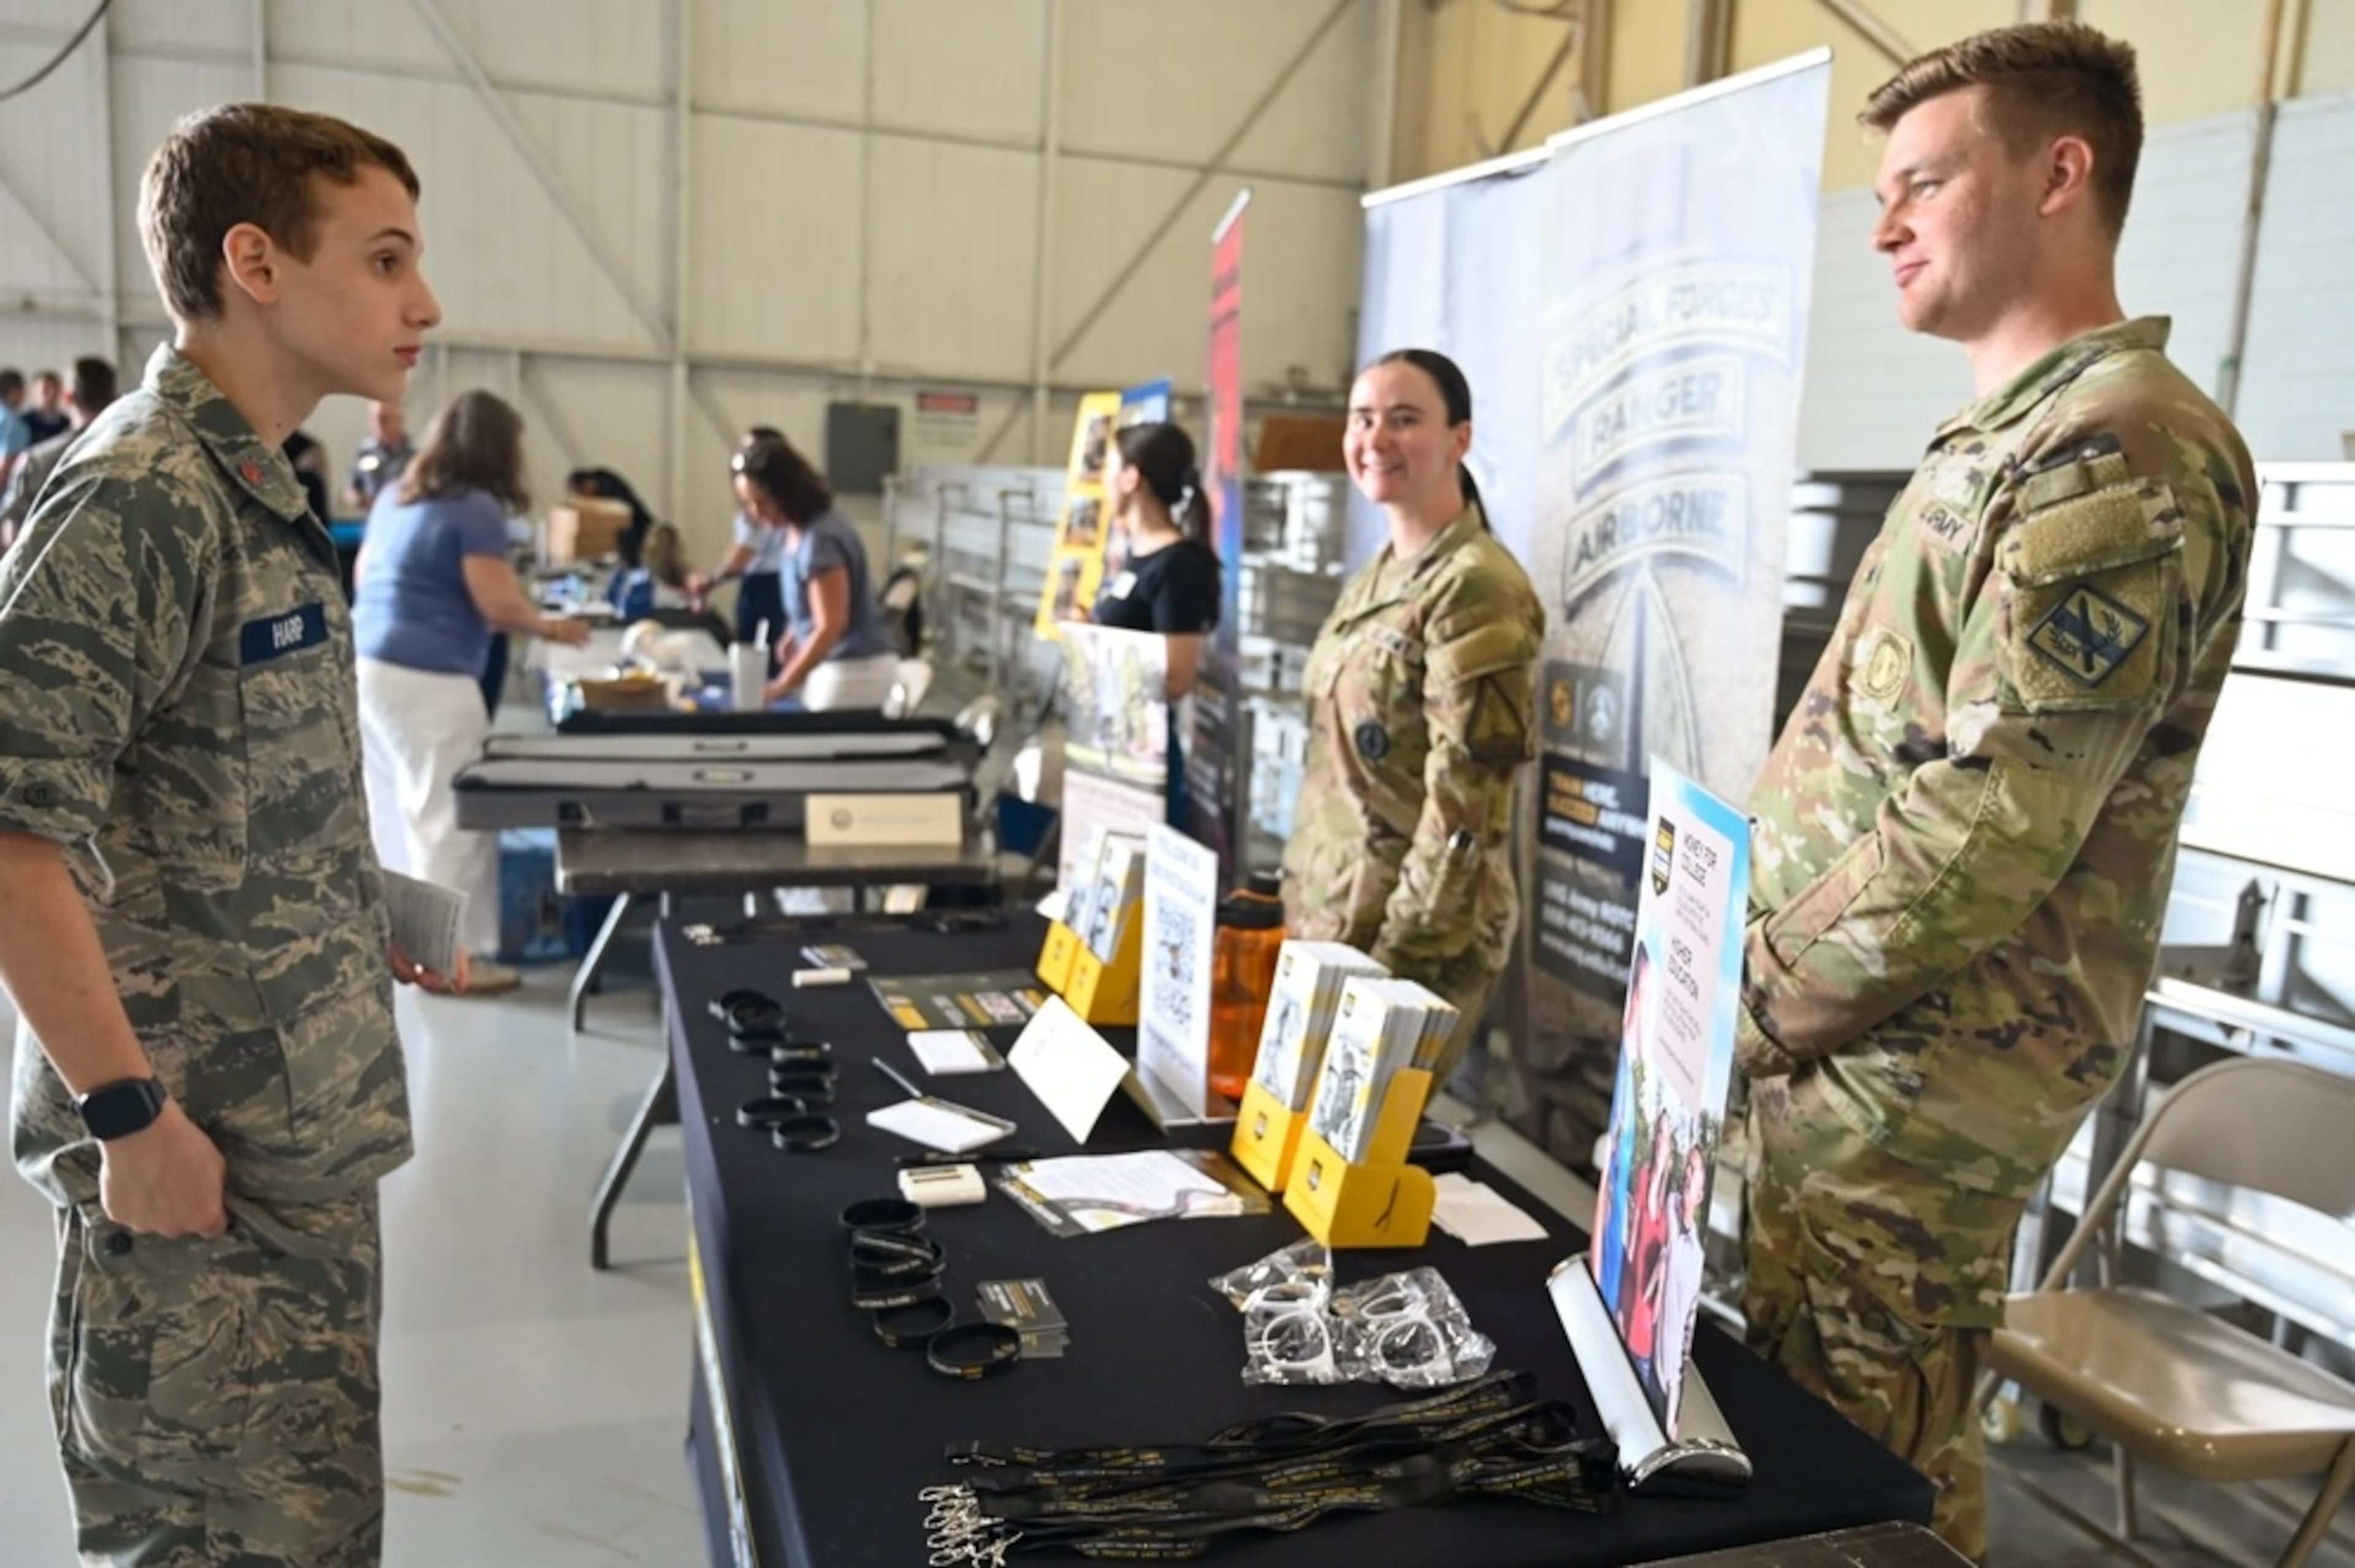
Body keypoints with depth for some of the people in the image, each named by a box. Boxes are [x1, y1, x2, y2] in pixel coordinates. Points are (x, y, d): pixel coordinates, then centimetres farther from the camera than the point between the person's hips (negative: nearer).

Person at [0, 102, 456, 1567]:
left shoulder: (256, 494, 11)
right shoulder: (139, 496, -18)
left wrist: (369, 921, 13)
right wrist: (130, 1110, -21)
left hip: (305, 1131, 9)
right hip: (207, 1143, -9)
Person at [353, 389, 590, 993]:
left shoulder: (396, 496, 14)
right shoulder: (476, 508, -11)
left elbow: (363, 579, 24)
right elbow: (499, 606, -14)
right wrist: (549, 628, 2)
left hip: (366, 666, 9)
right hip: (426, 680, -9)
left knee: (391, 812, 15)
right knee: (449, 818, -2)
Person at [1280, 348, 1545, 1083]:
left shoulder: (1477, 587, -17)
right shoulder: (1372, 581, 10)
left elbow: (1465, 804, -20)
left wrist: (1401, 954, -20)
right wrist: (1298, 901, 15)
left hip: (1413, 930, -8)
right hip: (1329, 914, 8)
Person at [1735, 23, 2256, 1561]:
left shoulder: (2118, 451, -16)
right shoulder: (2015, 441, 16)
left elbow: (1982, 824, -24)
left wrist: (1745, 1008, -15)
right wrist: (1763, 987, 10)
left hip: (1911, 1078, -9)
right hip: (1859, 1052, 9)